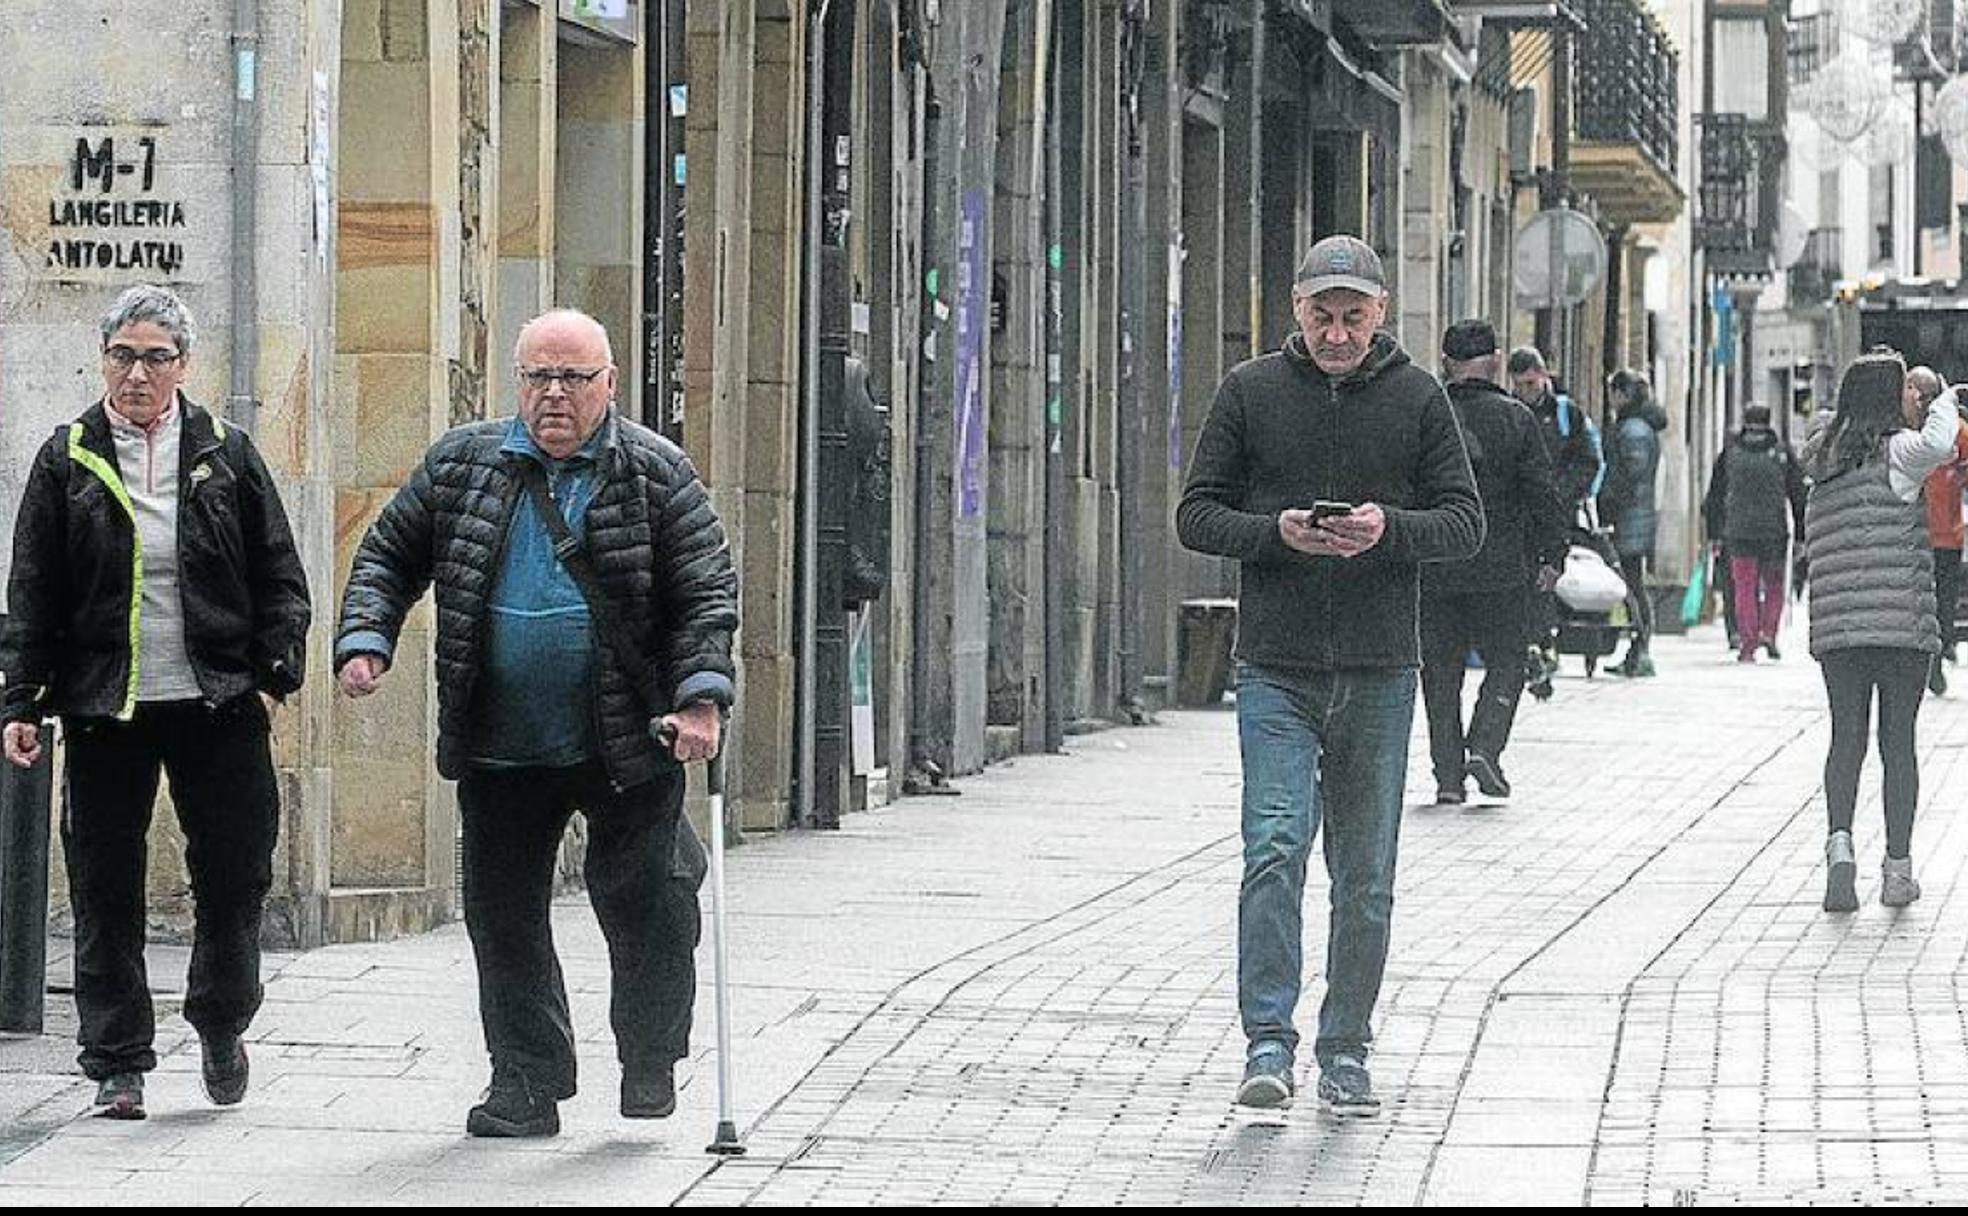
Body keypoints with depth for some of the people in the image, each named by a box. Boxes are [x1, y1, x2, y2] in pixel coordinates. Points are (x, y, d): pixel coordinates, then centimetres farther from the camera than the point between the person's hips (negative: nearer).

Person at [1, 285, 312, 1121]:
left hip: (219, 706, 0)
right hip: (104, 709, 0)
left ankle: (221, 1027, 28)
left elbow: (280, 579, 7)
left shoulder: (227, 457, 5)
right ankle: (117, 1063, 10)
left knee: (235, 877, 4)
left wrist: (274, 675, -3)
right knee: (106, 893, 2)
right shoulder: (67, 462, 3)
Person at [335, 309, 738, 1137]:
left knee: (641, 900, -2)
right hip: (501, 750, 3)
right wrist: (365, 640, -2)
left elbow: (707, 590, -4)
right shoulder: (460, 465, 6)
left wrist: (700, 696, -16)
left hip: (627, 744, -3)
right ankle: (526, 1085, 17)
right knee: (503, 913, 6)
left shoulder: (656, 474, -2)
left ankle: (650, 1058, 22)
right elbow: (390, 556, 15)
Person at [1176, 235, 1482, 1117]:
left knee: (1365, 874, 6)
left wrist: (1390, 529, -16)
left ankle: (1346, 1053, 16)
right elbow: (1197, 515, 4)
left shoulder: (1416, 398, 4)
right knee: (1274, 847, -15)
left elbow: (1465, 522, 4)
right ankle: (1268, 1042, -12)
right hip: (1276, 670, -1)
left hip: (1380, 673, 1)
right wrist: (1277, 532, -15)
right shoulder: (1250, 392, 3)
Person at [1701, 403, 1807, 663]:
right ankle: (1768, 632, -4)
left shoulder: (1729, 451, 5)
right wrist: (1800, 537, 8)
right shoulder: (1782, 452, 2)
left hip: (1739, 532, 1)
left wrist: (1714, 535, 13)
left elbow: (1714, 497, 8)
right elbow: (1799, 495, 3)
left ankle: (1747, 644, -1)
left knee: (1745, 587, 5)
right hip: (1775, 532, -1)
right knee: (1774, 586, 13)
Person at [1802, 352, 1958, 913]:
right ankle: (1897, 868, 6)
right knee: (1899, 740, 5)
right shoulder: (1896, 451, -6)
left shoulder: (1824, 459, 14)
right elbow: (1937, 445, -28)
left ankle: (1840, 842, -15)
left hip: (1835, 626, 4)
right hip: (1903, 623, -4)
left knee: (1846, 736, 6)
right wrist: (1944, 404, -6)